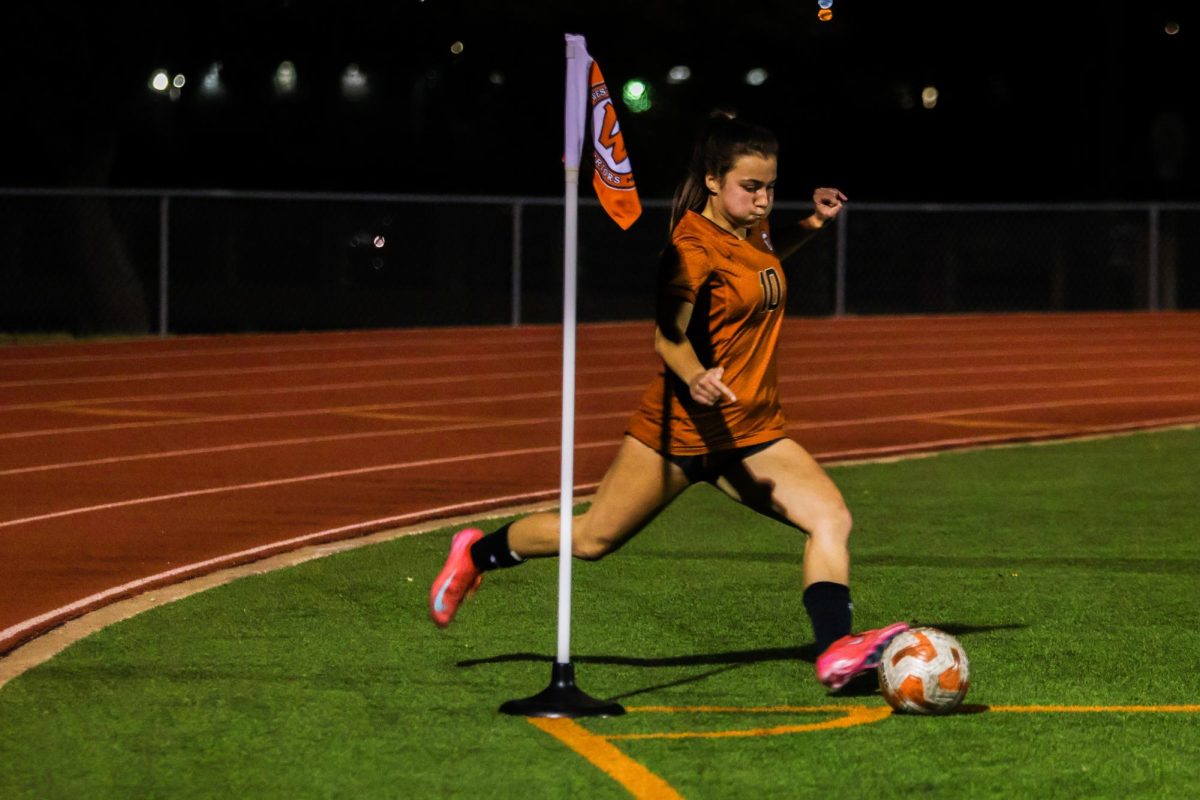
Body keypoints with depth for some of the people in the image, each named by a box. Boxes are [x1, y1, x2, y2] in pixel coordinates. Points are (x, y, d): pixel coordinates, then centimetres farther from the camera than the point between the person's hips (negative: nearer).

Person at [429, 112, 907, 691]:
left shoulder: (750, 230, 6)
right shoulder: (694, 244, -17)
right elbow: (668, 336, -27)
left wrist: (811, 226, 17)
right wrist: (695, 377, -47)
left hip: (752, 434, 7)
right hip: (681, 426, -6)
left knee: (832, 517, -16)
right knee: (592, 540, 6)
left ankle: (835, 651, -25)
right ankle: (476, 554, 31)